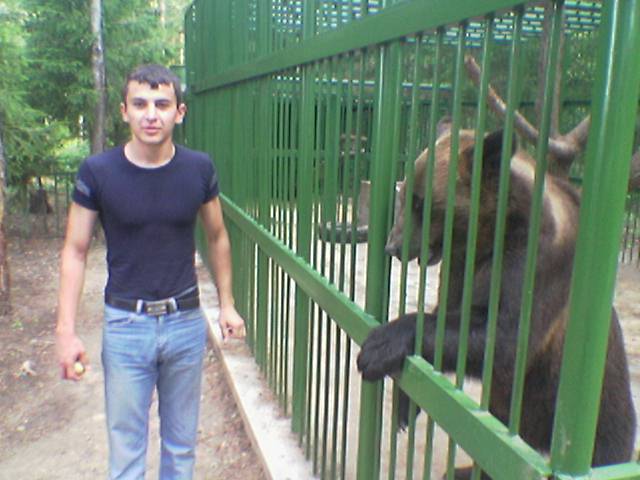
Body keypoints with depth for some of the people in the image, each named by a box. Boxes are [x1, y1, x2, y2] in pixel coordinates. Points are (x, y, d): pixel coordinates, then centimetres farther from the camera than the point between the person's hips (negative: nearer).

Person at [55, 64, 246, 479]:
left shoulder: (199, 169, -6)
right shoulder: (97, 172, -11)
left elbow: (217, 237, 7)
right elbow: (75, 251, -4)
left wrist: (227, 304, 6)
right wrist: (66, 331, -10)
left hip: (186, 321, 2)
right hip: (125, 324, -1)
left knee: (182, 443, 18)